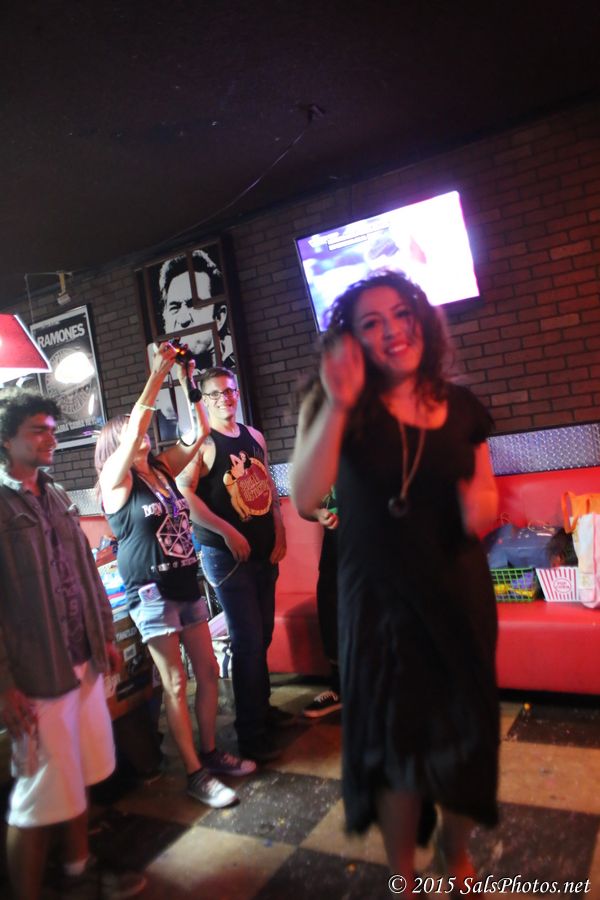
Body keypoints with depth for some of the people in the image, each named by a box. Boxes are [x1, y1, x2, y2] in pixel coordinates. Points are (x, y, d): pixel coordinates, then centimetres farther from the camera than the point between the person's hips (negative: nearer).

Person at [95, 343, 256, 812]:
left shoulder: (162, 468, 7)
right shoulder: (116, 479, -9)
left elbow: (199, 432, 3)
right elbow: (133, 431, -24)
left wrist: (187, 382, -3)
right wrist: (157, 375, -26)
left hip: (187, 584, 6)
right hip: (152, 592, -6)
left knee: (208, 672, 12)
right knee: (175, 683, 1)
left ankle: (211, 752, 29)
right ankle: (196, 774, 13)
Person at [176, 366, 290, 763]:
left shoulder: (254, 436, 10)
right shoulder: (201, 442, -10)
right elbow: (185, 494, -19)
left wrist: (280, 535, 7)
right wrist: (227, 531, -21)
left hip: (264, 551, 7)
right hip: (226, 555, -6)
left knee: (262, 635, 17)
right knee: (247, 640, -2)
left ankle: (262, 705, 37)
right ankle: (251, 733, 12)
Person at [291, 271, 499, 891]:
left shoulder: (461, 408, 2)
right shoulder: (340, 410, -9)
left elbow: (484, 499, 12)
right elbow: (304, 497, -25)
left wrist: (483, 509, -11)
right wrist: (337, 404, -32)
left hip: (459, 594, 4)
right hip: (380, 600, -3)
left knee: (466, 734, 16)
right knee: (394, 743, 8)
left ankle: (456, 854, 47)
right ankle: (404, 877, 37)